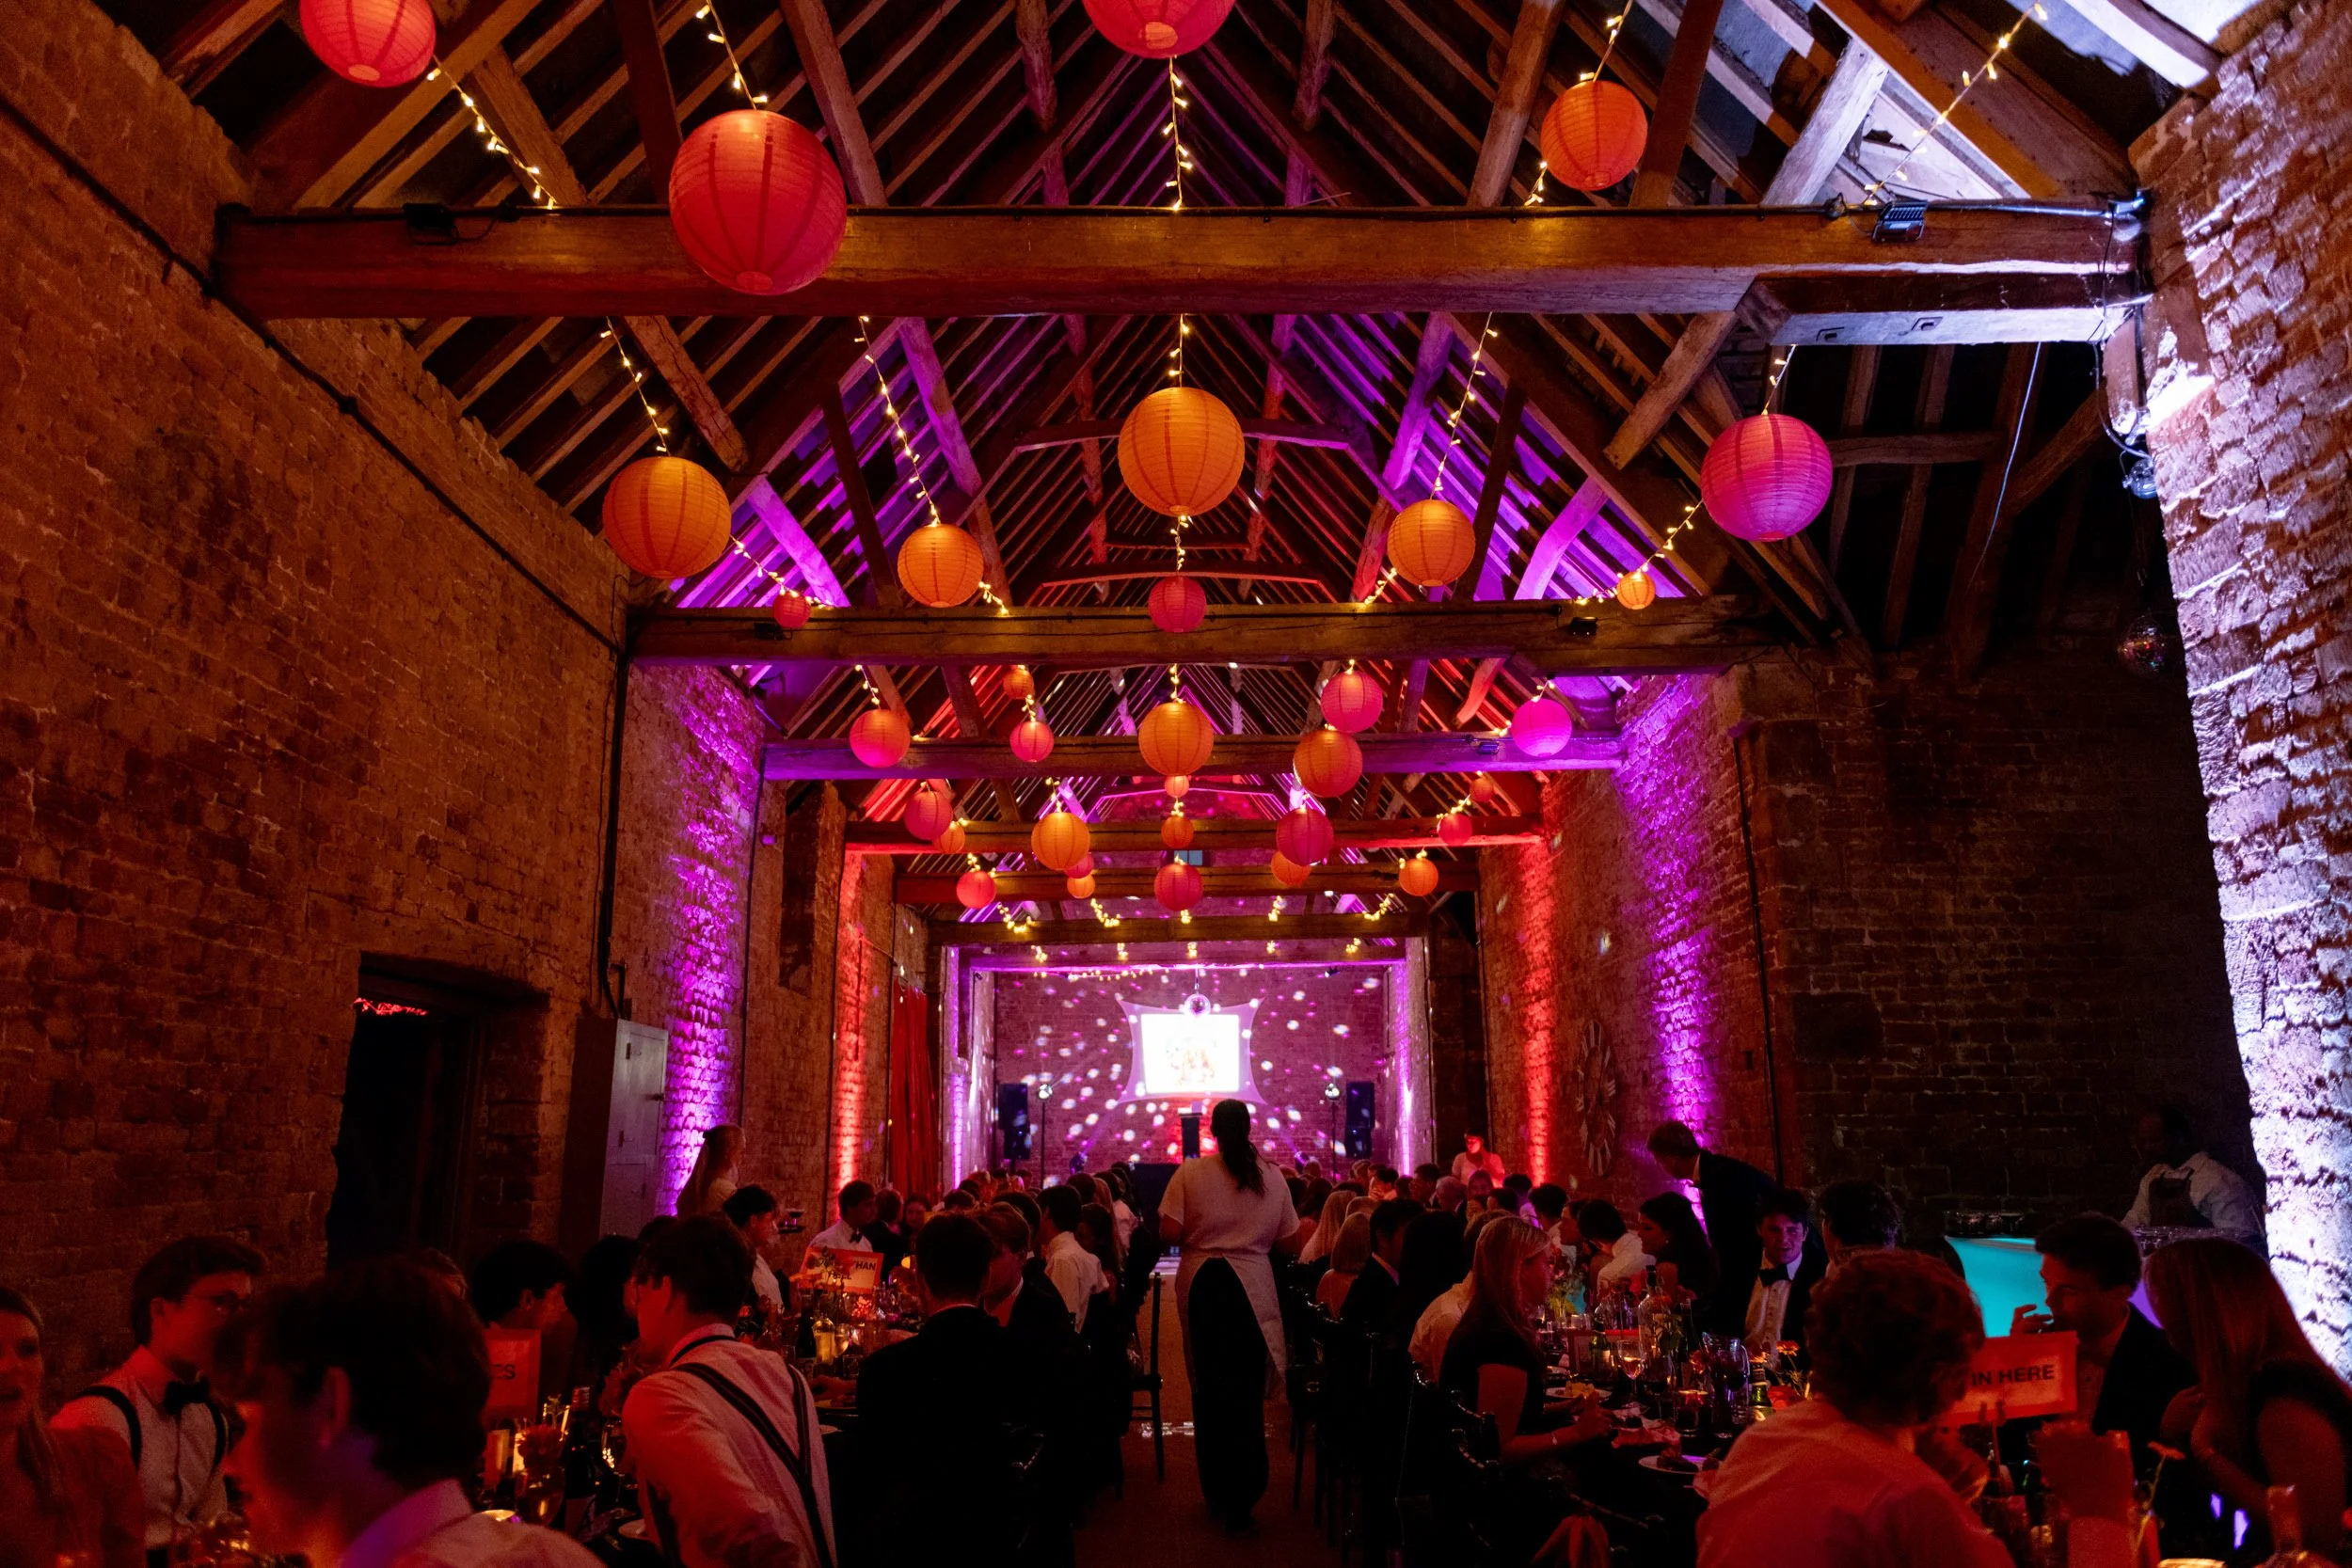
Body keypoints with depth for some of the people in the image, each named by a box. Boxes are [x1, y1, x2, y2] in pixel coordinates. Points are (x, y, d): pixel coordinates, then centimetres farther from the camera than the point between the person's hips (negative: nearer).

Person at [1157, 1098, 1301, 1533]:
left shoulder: (1190, 1172, -8)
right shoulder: (1271, 1175, -3)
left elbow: (1169, 1231, -12)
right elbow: (1286, 1240, 2)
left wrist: (1199, 1235, 8)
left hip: (1202, 1284, 0)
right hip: (1253, 1287, 0)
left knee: (1210, 1386, 15)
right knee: (1248, 1389, 11)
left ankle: (1219, 1492, 27)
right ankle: (1243, 1493, 16)